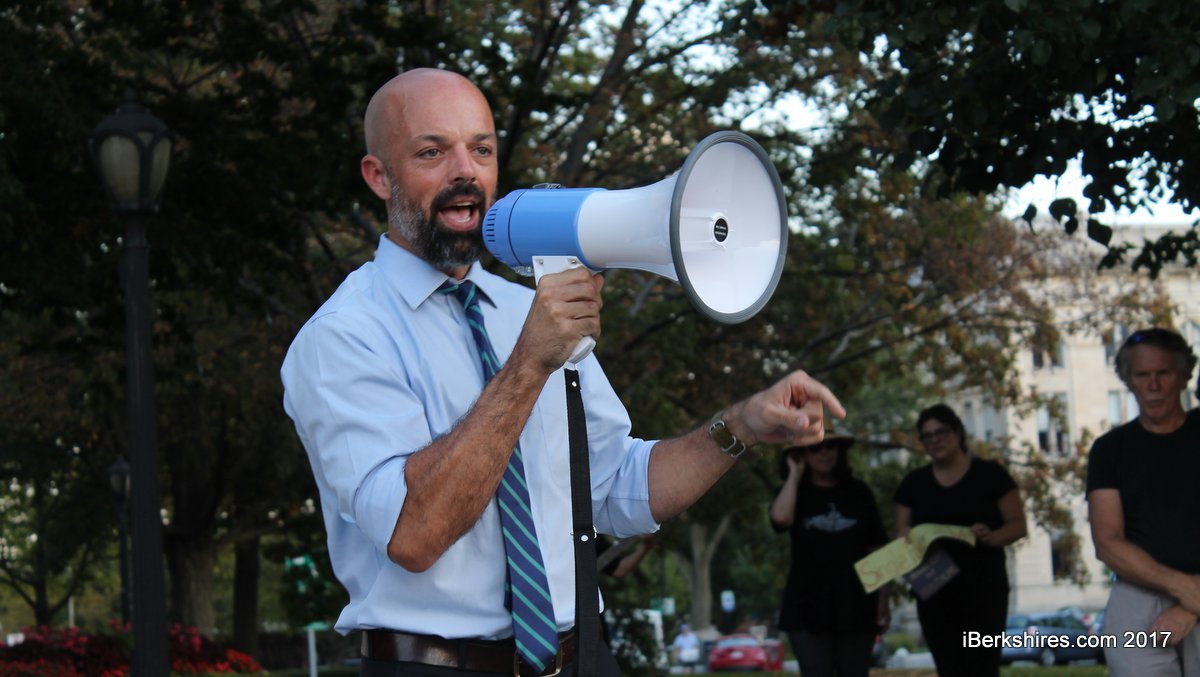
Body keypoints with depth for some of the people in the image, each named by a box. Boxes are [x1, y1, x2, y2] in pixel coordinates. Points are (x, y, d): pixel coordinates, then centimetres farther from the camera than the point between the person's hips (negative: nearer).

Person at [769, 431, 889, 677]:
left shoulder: (858, 493, 8)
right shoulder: (796, 493, 5)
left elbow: (876, 549, 9)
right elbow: (780, 518, -19)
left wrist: (883, 598, 3)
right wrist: (794, 474, -7)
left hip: (855, 605, 1)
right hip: (808, 606, -1)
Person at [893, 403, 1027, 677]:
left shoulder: (990, 474, 0)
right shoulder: (913, 483, 11)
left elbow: (1018, 524, 0)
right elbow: (900, 534, 14)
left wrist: (992, 537, -20)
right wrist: (909, 541, -10)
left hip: (983, 585, -4)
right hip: (933, 590, 4)